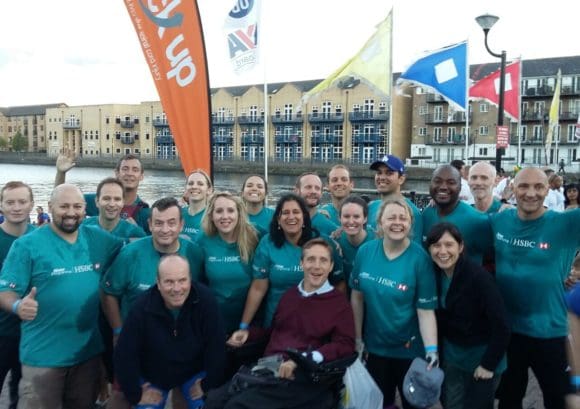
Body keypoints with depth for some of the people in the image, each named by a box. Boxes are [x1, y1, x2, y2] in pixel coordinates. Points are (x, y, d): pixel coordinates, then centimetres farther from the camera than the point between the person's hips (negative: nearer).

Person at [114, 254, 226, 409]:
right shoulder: (142, 307, -26)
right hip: (152, 377, 0)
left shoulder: (205, 299, -27)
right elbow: (125, 354, -17)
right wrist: (136, 394, -10)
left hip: (194, 372, 0)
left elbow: (216, 346, -18)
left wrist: (210, 384, -12)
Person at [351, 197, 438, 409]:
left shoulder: (420, 258, -19)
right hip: (375, 345, 3)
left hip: (410, 348, -2)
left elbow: (426, 310, -18)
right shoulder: (365, 251, -10)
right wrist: (357, 338, 2)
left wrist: (432, 350, -28)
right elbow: (357, 296, -1)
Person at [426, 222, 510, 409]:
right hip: (450, 355, 5)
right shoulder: (434, 275, -7)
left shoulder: (478, 277, -24)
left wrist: (489, 364, -16)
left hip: (481, 356, -5)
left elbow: (501, 326, -22)